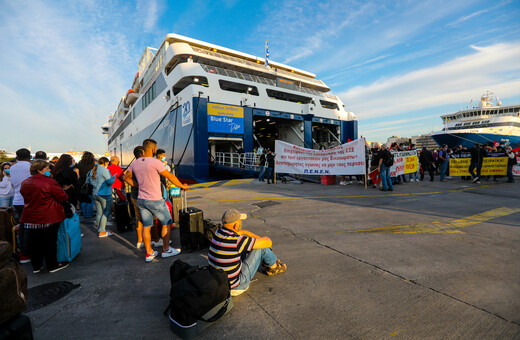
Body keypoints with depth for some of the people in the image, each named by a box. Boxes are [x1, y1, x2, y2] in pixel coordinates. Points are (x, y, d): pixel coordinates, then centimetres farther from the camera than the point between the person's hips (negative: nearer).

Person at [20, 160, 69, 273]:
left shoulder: (25, 183, 4)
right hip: (48, 219, -6)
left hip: (30, 219, 6)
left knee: (34, 243, 15)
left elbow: (26, 199, 17)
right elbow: (64, 198, -13)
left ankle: (36, 266, 27)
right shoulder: (49, 182, -17)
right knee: (49, 242, 6)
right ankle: (52, 265, 18)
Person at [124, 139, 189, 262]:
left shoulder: (135, 163, 5)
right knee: (166, 223, 11)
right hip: (155, 200, -7)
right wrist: (182, 186, 0)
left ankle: (149, 253, 22)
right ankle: (166, 250, 20)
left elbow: (126, 177, 19)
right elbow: (170, 177, -13)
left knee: (146, 227, 13)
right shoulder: (155, 162, -17)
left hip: (141, 200, 7)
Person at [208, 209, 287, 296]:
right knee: (261, 247, -5)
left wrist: (260, 238, 10)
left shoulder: (219, 231, -7)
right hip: (234, 287, -8)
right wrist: (266, 239, 7)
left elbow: (241, 232, 13)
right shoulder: (236, 241, -29)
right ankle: (273, 267, 25)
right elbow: (268, 242, -17)